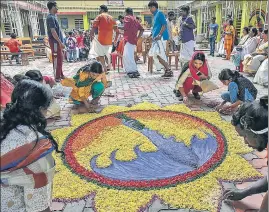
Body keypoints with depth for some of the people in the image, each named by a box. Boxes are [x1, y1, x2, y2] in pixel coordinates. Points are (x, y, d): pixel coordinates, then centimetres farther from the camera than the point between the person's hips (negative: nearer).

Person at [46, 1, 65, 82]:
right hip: (55, 42, -10)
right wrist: (60, 42, -23)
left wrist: (60, 42, 20)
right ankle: (57, 77, -1)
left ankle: (60, 75, 25)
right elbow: (53, 31, -22)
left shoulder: (53, 17, 16)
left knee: (60, 58, 16)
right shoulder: (51, 17, -14)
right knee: (57, 59, -6)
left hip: (57, 41, 10)